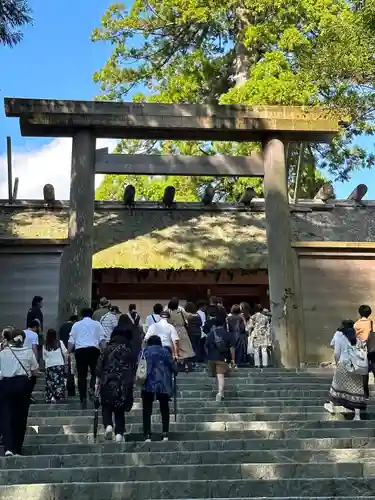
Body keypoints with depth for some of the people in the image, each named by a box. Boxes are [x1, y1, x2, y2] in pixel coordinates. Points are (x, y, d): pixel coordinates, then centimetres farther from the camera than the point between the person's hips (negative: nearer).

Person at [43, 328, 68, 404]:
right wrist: (66, 363, 11)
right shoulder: (60, 343, -1)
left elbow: (44, 357, 4)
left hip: (49, 366, 1)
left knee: (50, 382, 9)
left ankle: (49, 397, 3)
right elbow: (65, 354, 1)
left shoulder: (45, 346, 0)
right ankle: (55, 396, -10)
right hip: (59, 364, -1)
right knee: (59, 382, 2)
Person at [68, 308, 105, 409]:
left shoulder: (76, 325, 17)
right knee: (95, 371, 12)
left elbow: (71, 341, 8)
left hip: (79, 350, 1)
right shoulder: (97, 324, 14)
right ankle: (92, 388, -13)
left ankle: (83, 399, 3)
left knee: (81, 375, 3)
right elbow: (102, 339, 4)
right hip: (93, 349, -1)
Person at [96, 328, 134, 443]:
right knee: (120, 410, 10)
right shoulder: (128, 351, 7)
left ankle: (108, 425, -11)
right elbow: (132, 369, 7)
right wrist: (131, 383, 15)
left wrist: (97, 383, 5)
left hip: (108, 383, -1)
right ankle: (119, 433, 0)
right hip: (124, 384, 1)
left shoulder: (107, 350, 3)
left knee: (106, 407, 14)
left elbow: (99, 367, 0)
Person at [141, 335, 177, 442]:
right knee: (164, 409, 13)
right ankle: (165, 433, 7)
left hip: (148, 385, -1)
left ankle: (147, 435, -3)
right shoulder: (165, 352, 9)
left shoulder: (144, 352, 9)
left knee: (147, 410, 4)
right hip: (164, 384, 1)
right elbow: (174, 368, 5)